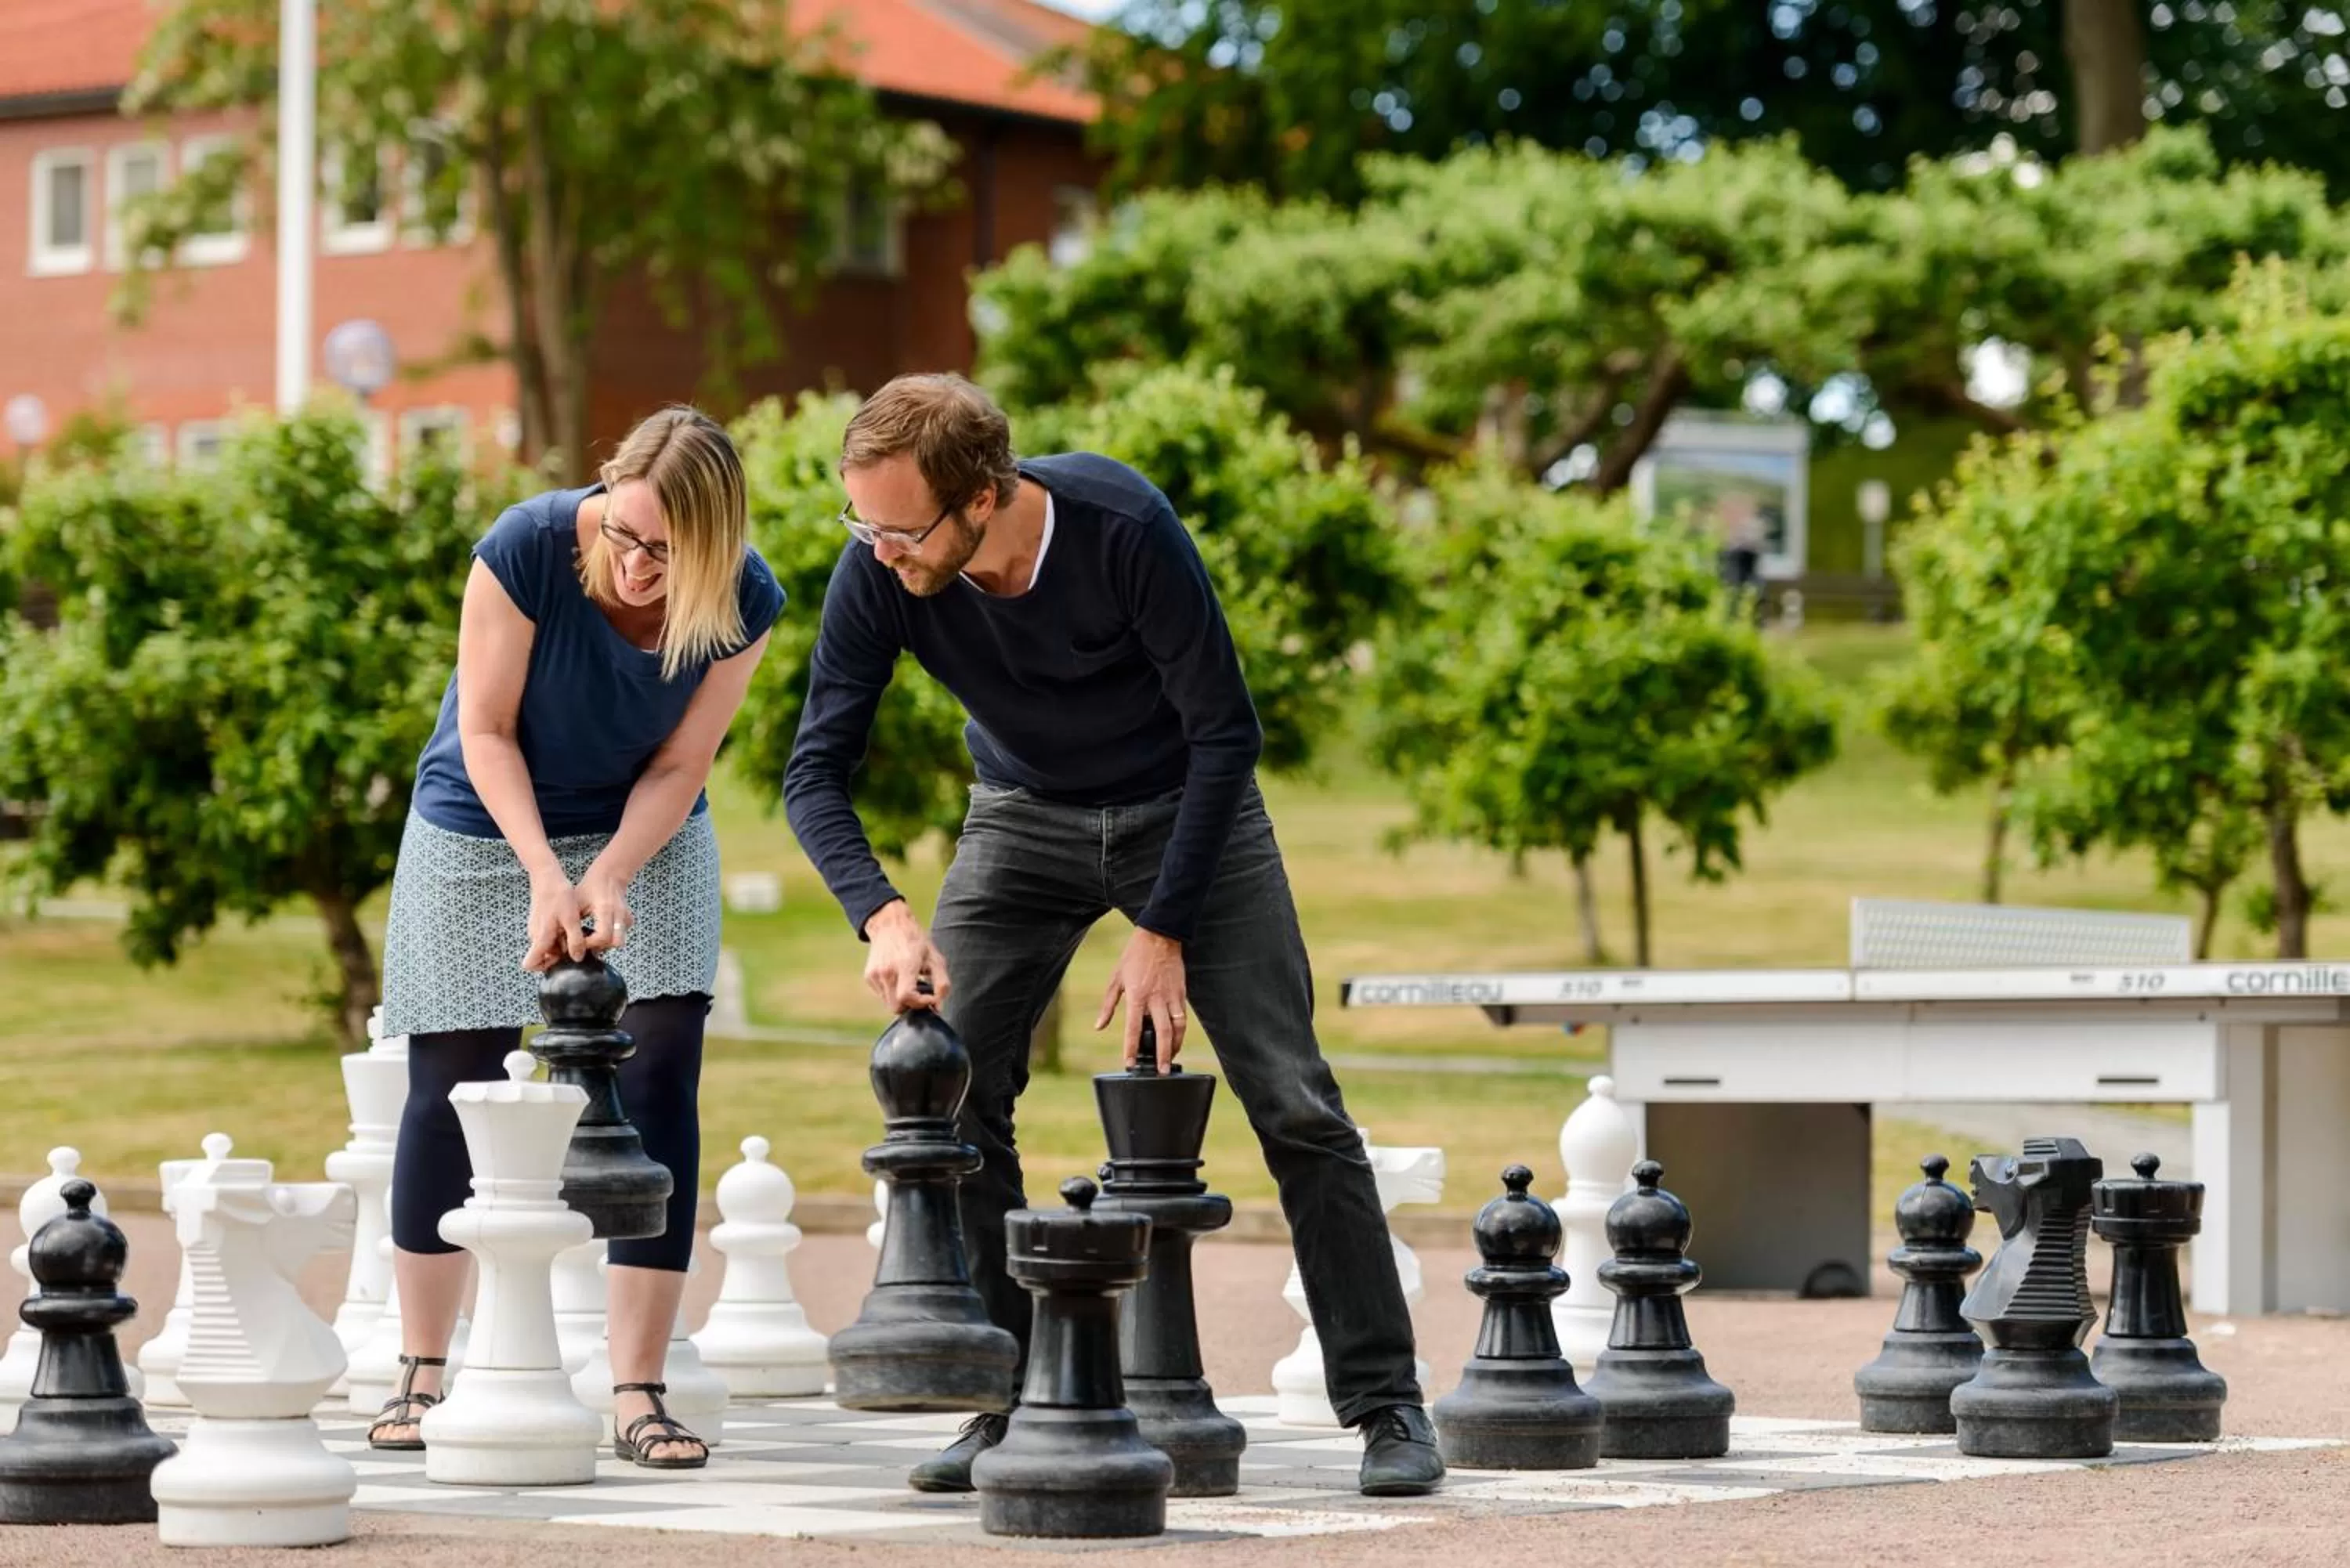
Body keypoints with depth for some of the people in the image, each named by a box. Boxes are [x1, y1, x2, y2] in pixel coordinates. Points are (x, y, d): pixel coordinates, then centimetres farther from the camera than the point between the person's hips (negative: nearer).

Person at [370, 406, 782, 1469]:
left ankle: (637, 1394, -10)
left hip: (644, 836, 1)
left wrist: (606, 877, -27)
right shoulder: (526, 550, -27)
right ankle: (421, 1372, 16)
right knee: (450, 1092, 1)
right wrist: (547, 874, -28)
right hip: (486, 830, -1)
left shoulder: (742, 603, -20)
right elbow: (485, 732, -18)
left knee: (657, 1080, -12)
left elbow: (678, 766, -12)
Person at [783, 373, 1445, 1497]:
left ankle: (1385, 1403, 0)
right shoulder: (877, 576, -23)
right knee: (949, 1087, -12)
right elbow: (816, 769, -18)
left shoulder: (1125, 529, -32)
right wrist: (882, 915, -36)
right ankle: (1006, 1405, -1)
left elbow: (1225, 732, -23)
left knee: (1292, 1101, -9)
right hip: (1024, 817, 3)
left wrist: (1164, 931, -24)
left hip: (1185, 807, -3)